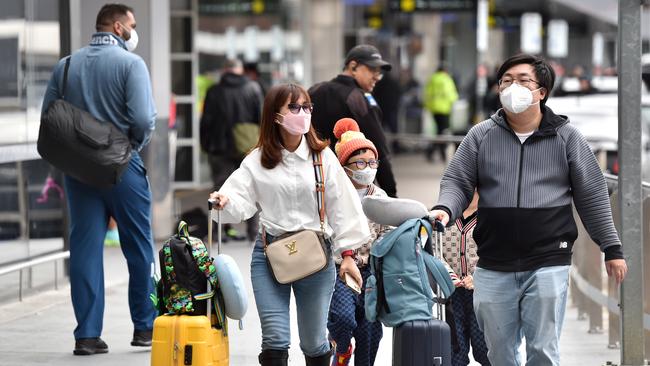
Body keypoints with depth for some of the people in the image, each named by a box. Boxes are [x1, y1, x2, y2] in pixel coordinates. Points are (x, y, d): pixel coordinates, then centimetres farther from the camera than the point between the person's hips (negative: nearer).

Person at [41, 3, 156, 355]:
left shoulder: (66, 65, 5)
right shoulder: (130, 63, -9)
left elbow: (47, 115, 2)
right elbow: (144, 118, -19)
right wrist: (136, 142, 1)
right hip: (122, 167, -4)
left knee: (84, 247, 5)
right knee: (138, 248, 9)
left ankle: (87, 333, 2)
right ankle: (145, 326, 16)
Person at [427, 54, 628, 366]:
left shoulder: (566, 137, 4)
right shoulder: (481, 136, 6)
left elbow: (591, 196, 6)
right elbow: (457, 182, 7)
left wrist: (611, 249, 6)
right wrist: (444, 209, -16)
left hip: (548, 264, -2)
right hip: (493, 267, 2)